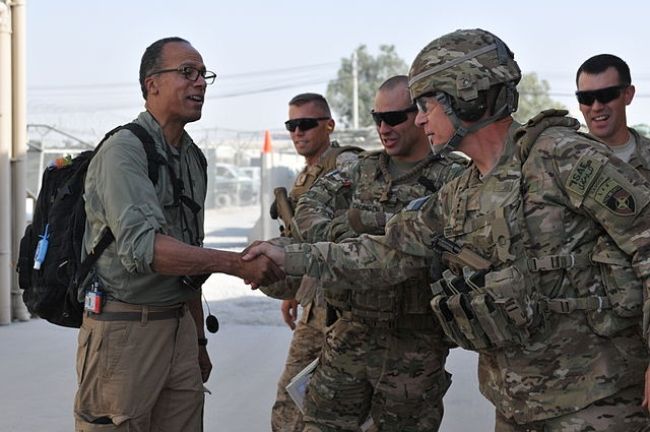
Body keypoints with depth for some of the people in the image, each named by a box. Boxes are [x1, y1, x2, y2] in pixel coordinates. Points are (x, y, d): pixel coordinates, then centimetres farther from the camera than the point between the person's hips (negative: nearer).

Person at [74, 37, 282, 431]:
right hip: (124, 328, -8)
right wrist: (236, 263, -31)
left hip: (178, 324, 8)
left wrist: (199, 339, 23)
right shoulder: (124, 151, -12)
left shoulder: (193, 158, 14)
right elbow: (141, 246, -26)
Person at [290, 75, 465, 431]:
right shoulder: (362, 170, 11)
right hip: (349, 333, 5)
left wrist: (368, 221, -21)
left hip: (413, 346, -5)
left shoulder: (452, 178, -7)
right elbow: (309, 207, 2)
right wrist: (336, 234, -18)